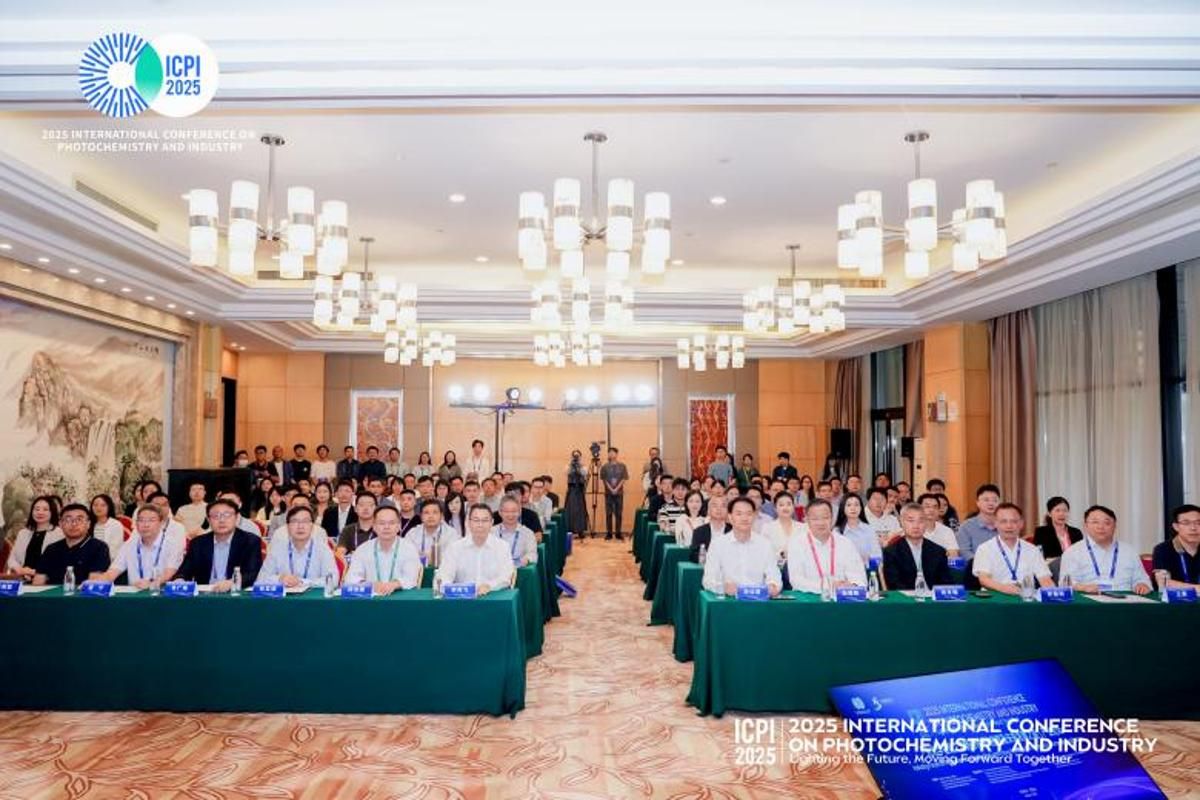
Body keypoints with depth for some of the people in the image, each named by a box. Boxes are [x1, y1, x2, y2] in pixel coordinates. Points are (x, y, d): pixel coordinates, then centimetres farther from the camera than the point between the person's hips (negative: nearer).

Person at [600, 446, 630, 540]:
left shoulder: (622, 466, 4)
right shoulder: (605, 467, 3)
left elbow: (624, 479, 0)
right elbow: (604, 479, 0)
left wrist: (616, 489, -11)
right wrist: (611, 489, -12)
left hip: (619, 492, 0)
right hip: (608, 493, 0)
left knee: (619, 513, 2)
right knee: (609, 513, 1)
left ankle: (618, 533, 8)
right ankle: (609, 533, 6)